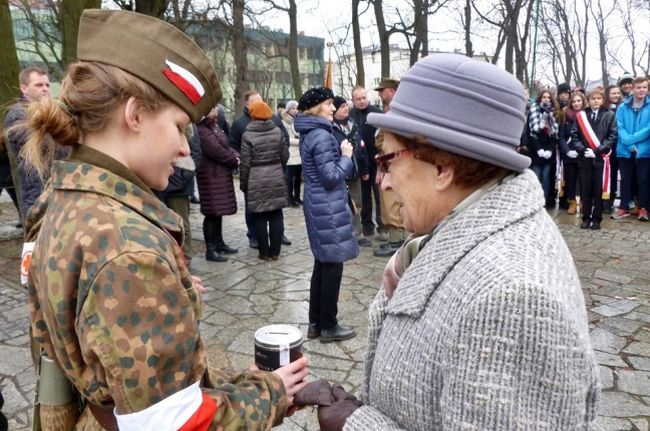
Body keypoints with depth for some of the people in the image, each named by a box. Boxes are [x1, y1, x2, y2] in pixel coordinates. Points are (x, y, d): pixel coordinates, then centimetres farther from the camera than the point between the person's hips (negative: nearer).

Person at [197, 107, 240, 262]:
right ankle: (210, 250, 2)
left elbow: (226, 146, 15)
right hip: (210, 175, -9)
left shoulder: (215, 126, 14)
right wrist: (234, 160, -7)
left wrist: (236, 156, -5)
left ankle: (219, 243, 27)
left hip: (222, 173, 9)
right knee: (212, 212, -5)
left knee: (219, 210, 16)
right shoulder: (202, 130, -16)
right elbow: (216, 151, -20)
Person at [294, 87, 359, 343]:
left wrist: (341, 154, 9)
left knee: (322, 264, 15)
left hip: (317, 205, 10)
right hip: (328, 208, -10)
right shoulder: (322, 136, -18)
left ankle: (316, 322, 24)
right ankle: (328, 326, 11)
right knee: (332, 266, 0)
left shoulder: (309, 134, 13)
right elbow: (331, 176, -20)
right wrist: (346, 156, -8)